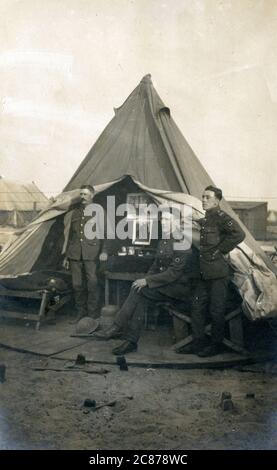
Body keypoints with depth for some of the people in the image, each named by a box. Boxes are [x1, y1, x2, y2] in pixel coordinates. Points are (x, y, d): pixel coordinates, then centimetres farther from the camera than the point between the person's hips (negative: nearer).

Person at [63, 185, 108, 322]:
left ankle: (93, 315, 3)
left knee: (92, 284, -7)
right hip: (75, 254, 4)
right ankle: (80, 313, 17)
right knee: (77, 284, 5)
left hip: (91, 254, -4)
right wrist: (66, 255, 19)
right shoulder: (75, 212, 19)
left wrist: (103, 251, -15)